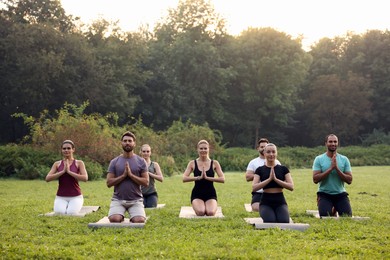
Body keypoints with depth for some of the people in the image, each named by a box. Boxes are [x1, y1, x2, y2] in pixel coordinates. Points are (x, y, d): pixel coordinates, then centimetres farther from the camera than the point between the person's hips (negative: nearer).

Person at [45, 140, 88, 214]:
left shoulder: (79, 163, 3)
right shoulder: (57, 164, 8)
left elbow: (85, 178, -11)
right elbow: (47, 178, -4)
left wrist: (69, 171, -16)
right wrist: (63, 171, -14)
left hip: (76, 196, -1)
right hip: (61, 197, 1)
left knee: (71, 213, -27)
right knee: (60, 213, -25)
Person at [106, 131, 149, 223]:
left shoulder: (141, 161, 5)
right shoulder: (114, 162, 6)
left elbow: (146, 182, -2)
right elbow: (109, 183, -1)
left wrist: (131, 175, -12)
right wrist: (123, 175, -12)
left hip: (136, 200, 0)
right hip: (118, 199, 0)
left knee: (139, 221, -24)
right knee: (114, 219, -27)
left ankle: (132, 219, 11)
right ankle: (121, 217, 8)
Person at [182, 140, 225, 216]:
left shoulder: (214, 163, 1)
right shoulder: (193, 163, 1)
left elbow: (222, 179, -9)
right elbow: (184, 178, -10)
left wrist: (207, 177, -18)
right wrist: (198, 177, -21)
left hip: (210, 194, 1)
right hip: (197, 194, -1)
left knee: (210, 213, -26)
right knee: (200, 212, -28)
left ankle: (207, 207, 11)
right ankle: (197, 206, 9)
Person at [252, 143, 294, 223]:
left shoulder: (283, 169, 8)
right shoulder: (260, 170, 7)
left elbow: (291, 187, -3)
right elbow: (254, 187, -7)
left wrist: (275, 179, -13)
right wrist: (269, 179, -16)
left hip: (280, 202, 1)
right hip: (266, 203, -1)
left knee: (284, 222, -28)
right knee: (270, 222, -31)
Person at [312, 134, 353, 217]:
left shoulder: (344, 159, 2)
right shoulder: (319, 159, -3)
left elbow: (349, 180, -4)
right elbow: (315, 179, -14)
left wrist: (337, 168, -16)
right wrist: (331, 168, -19)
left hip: (340, 194, 2)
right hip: (324, 194, -2)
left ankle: (336, 209, 24)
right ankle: (332, 210, 20)